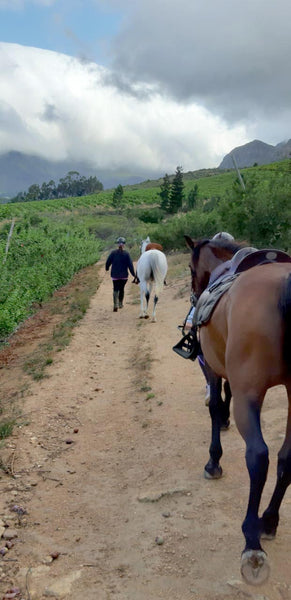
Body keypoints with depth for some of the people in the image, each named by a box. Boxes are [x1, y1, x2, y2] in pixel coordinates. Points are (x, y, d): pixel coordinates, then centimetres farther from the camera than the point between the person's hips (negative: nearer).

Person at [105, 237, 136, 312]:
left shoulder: (113, 253, -6)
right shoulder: (126, 254, -8)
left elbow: (108, 262, 0)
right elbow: (130, 265, -10)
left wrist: (107, 268, 20)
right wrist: (133, 274, -3)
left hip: (115, 275, 0)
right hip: (124, 275, 0)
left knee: (115, 289, 4)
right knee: (121, 289, 18)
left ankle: (115, 305, -17)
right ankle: (120, 304, 29)